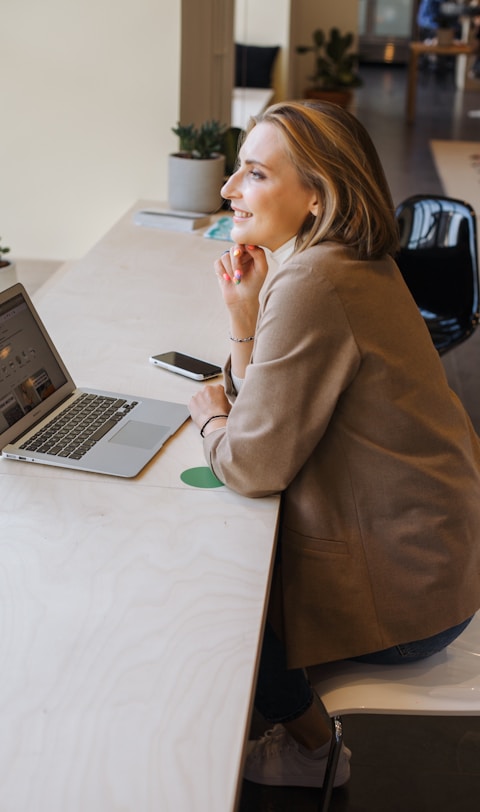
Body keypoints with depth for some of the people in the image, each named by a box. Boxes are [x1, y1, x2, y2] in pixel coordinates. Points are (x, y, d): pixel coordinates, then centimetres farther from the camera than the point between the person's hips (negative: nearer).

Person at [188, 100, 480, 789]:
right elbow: (272, 406, 8)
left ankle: (312, 751, 32)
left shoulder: (311, 286, -27)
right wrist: (245, 319, -6)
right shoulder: (348, 263, 4)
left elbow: (253, 465, -23)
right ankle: (303, 714, 39)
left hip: (398, 591, -9)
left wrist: (210, 418, -3)